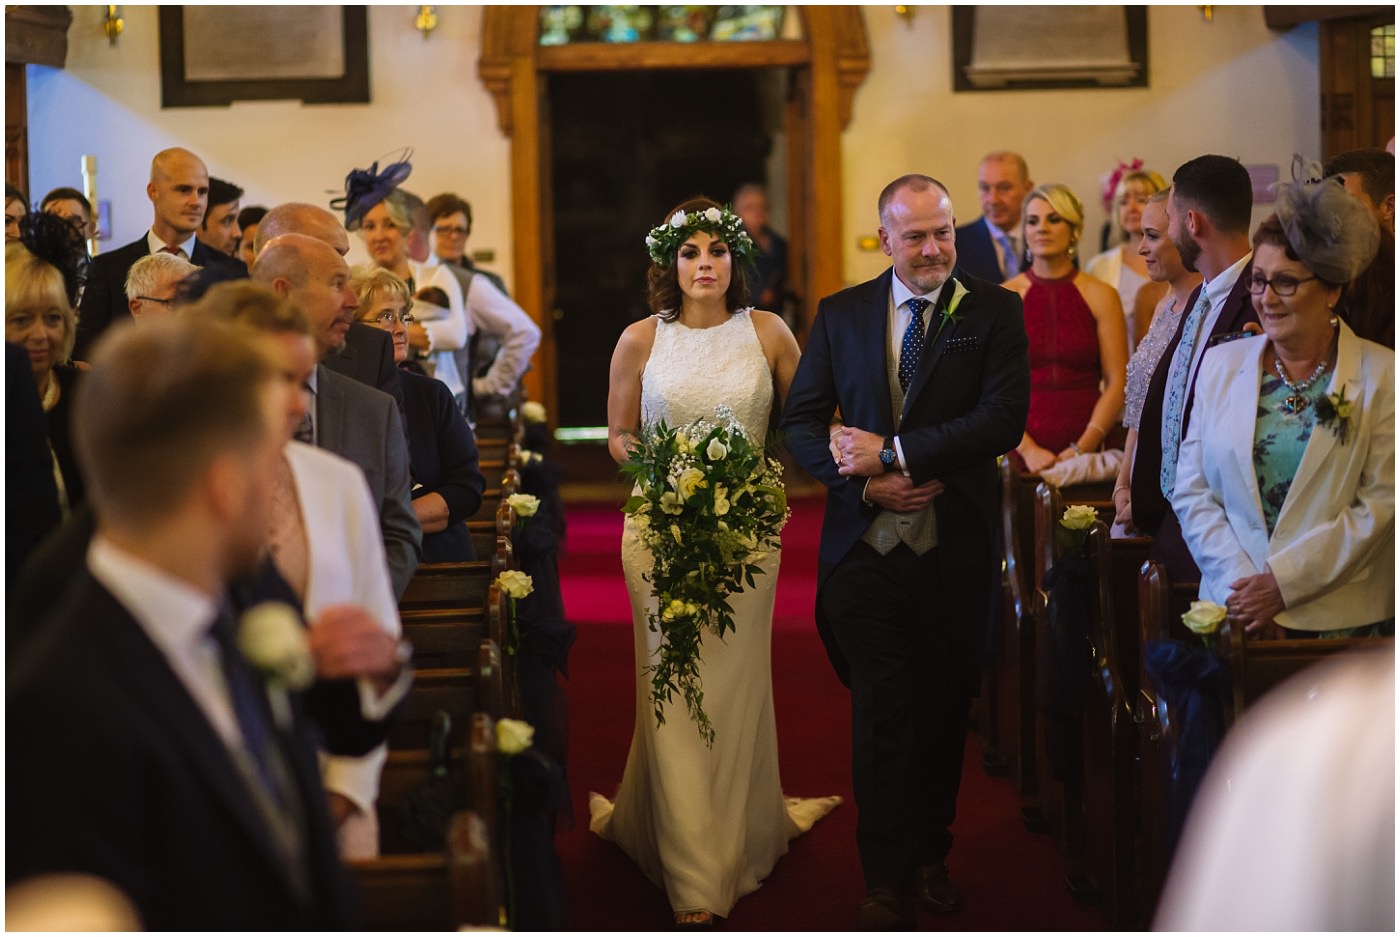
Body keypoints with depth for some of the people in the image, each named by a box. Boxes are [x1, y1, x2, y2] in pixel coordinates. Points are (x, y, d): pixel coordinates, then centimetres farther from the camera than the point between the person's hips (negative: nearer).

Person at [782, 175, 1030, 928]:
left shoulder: (995, 312, 0)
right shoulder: (840, 315, 6)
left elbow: (1004, 417, -13)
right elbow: (800, 420, 4)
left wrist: (892, 452, -17)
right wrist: (868, 484, -12)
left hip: (956, 553, 0)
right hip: (866, 548, 0)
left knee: (944, 710, 12)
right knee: (881, 715, 0)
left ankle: (930, 854, 29)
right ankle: (887, 877, 10)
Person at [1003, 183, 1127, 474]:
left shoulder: (1101, 296, 3)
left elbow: (1117, 383, 0)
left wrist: (1082, 449, -9)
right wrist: (1027, 449, -10)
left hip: (1087, 450, 0)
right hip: (1023, 453, 0)